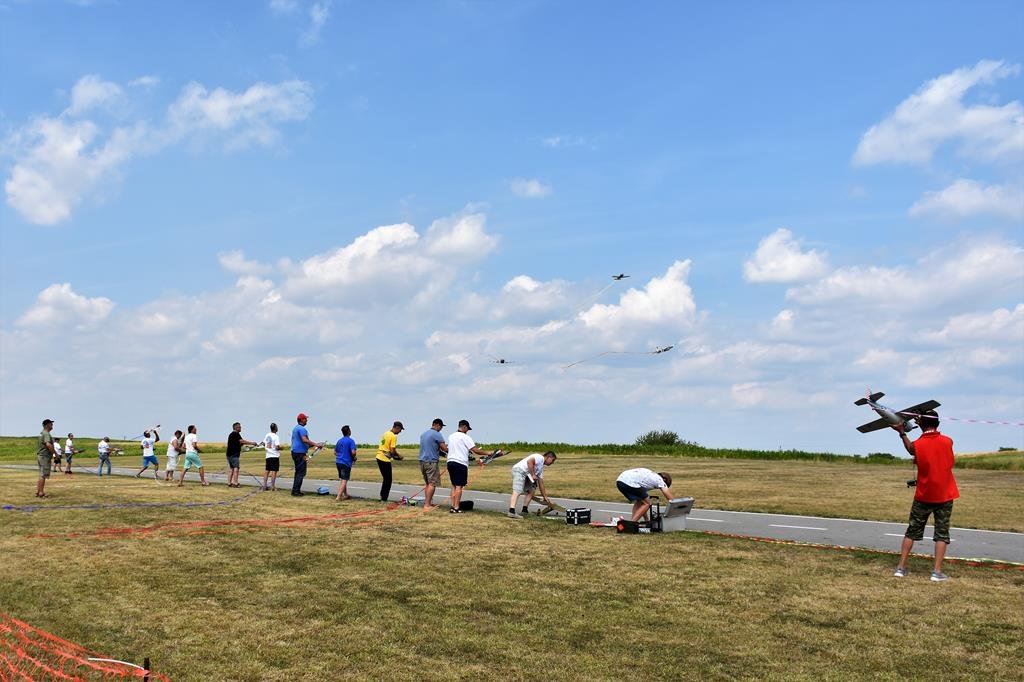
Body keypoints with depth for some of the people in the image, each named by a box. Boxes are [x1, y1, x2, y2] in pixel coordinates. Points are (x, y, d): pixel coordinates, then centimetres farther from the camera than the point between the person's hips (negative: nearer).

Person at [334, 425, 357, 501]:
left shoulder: (339, 441, 11)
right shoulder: (351, 441, -11)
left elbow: (335, 452, 16)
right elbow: (353, 452, -20)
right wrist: (354, 458, -1)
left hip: (338, 461, 7)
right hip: (346, 462, -7)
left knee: (342, 479, 18)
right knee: (344, 480, -5)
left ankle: (345, 495, 26)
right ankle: (338, 497, -11)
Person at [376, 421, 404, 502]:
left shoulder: (386, 433, 12)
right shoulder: (393, 436, -16)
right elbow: (392, 451, -19)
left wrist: (395, 454, 15)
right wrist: (399, 456, -2)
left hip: (379, 457, 9)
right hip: (385, 459, -9)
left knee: (385, 479, 17)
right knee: (388, 480, 1)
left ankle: (382, 497, 21)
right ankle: (384, 499, 2)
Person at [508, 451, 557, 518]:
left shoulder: (541, 467, 27)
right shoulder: (540, 457, -2)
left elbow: (541, 482, 30)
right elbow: (529, 461, -20)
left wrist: (544, 496, 31)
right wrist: (533, 475, -16)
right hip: (519, 470, -11)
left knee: (531, 490, 13)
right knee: (517, 491, -22)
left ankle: (524, 510, 12)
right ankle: (511, 511, -35)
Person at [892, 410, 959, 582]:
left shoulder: (917, 445, -11)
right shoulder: (948, 441, -7)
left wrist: (902, 432, 12)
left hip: (923, 497, 0)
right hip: (945, 496, 0)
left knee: (912, 531, 10)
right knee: (942, 534, 5)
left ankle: (901, 567, 10)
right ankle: (937, 572, -3)